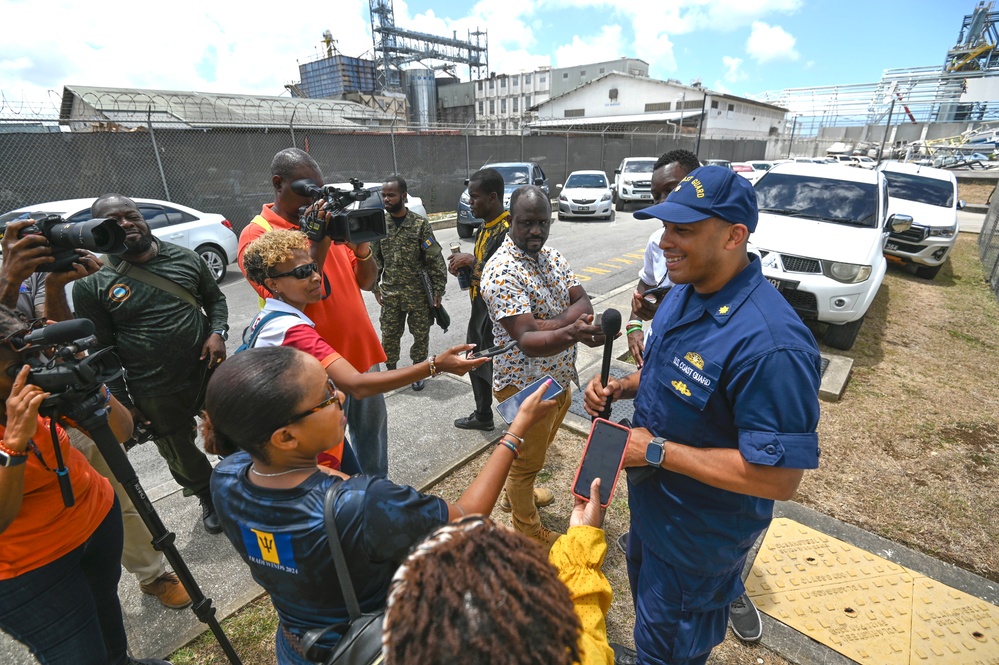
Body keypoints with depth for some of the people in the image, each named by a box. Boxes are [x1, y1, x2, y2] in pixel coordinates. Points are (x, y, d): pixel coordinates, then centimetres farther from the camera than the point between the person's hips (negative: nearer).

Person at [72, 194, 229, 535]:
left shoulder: (184, 257, 0)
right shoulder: (91, 283, -7)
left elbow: (215, 298, 10)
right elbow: (101, 350, -4)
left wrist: (218, 332, -9)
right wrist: (122, 400, -4)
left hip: (209, 370, 2)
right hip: (156, 393, -2)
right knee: (180, 455, 14)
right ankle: (209, 498, 42)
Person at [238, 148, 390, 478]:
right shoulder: (257, 235, -9)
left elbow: (367, 282, 7)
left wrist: (362, 244, -12)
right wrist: (319, 242, -23)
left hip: (363, 352, 7)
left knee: (373, 433, 20)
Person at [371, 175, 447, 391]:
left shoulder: (420, 223, -9)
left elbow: (435, 259, -8)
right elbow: (374, 258, 8)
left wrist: (438, 289, -11)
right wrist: (375, 287, 4)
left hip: (418, 293, -2)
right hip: (390, 293, 3)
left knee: (421, 334, 9)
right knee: (389, 335, 11)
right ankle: (390, 370, 32)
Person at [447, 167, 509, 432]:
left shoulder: (507, 231, -23)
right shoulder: (486, 226, 8)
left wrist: (472, 261, -20)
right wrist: (464, 264, -2)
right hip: (480, 309, 10)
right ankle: (483, 416, 42)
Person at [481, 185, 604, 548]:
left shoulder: (552, 256, 2)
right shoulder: (502, 271, -25)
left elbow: (584, 305, -7)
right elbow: (526, 340, -33)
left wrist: (551, 323, -26)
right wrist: (570, 333, -52)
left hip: (559, 378, 8)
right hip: (526, 386, -8)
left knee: (539, 448, 29)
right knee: (526, 460, 13)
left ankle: (519, 491, 57)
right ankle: (528, 531, 38)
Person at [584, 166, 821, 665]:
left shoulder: (769, 342, -35)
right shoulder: (684, 291, -6)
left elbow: (781, 479, -31)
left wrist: (656, 451, -29)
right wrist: (621, 387, -10)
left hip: (700, 535, -8)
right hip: (651, 504, 8)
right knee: (645, 593, 34)